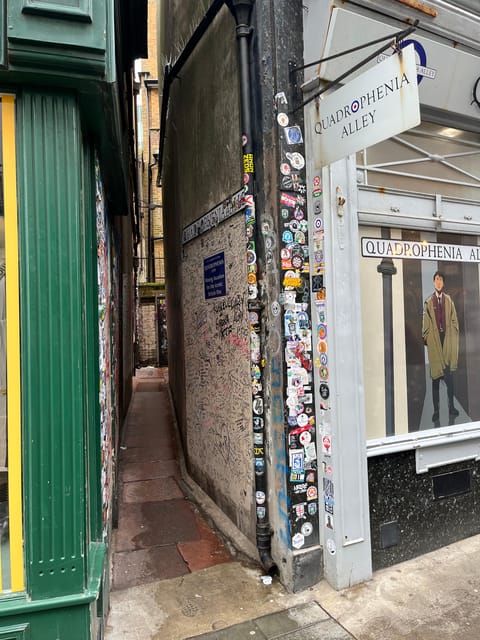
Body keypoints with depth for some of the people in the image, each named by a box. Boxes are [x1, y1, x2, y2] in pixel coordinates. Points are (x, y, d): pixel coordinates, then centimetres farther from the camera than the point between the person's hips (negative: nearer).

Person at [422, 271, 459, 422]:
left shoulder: (449, 300, 7)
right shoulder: (428, 302, 1)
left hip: (447, 340, 2)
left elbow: (454, 321, 8)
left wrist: (454, 340, 2)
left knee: (449, 376, 4)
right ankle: (436, 410, 11)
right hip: (434, 341, -1)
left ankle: (451, 407, 18)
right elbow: (426, 324, 1)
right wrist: (426, 339, -5)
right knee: (435, 377, 4)